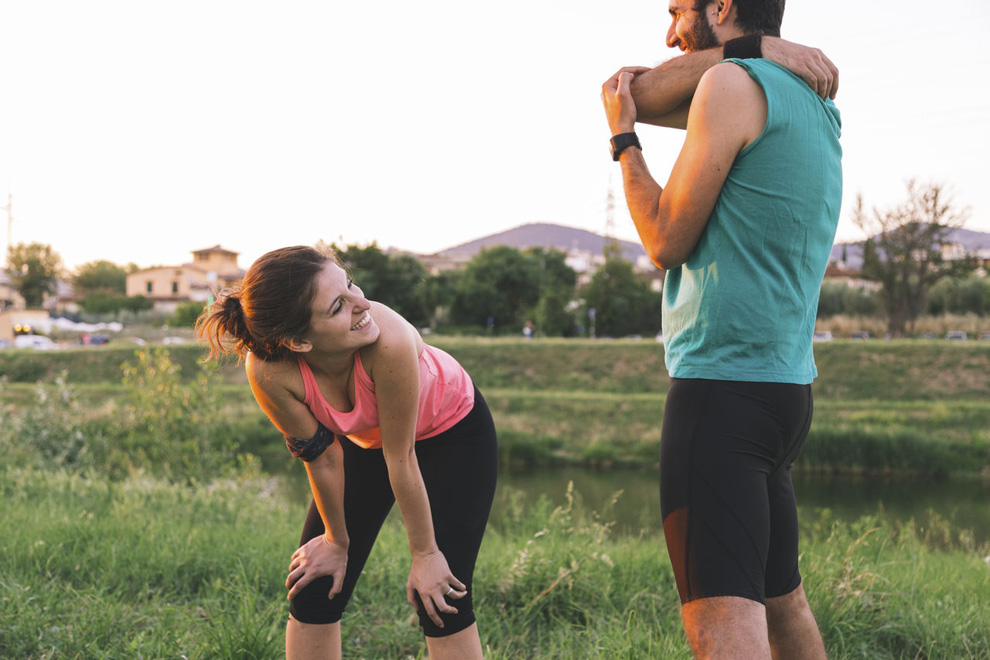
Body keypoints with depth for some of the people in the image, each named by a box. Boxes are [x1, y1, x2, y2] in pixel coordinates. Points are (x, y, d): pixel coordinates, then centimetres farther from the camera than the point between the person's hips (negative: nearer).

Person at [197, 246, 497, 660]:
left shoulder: (389, 340, -42)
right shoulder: (269, 373, -33)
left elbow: (401, 459, -29)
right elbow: (323, 458, -16)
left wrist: (425, 554, -16)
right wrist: (337, 541, -3)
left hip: (453, 432, -3)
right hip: (366, 439, 3)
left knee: (440, 601, -10)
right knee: (313, 591, 0)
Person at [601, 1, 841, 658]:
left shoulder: (732, 85, -8)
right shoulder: (812, 98, 17)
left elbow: (667, 242, -7)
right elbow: (630, 93, 18)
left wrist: (624, 142, 5)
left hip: (722, 384, -10)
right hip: (786, 385, 10)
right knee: (781, 600, 20)